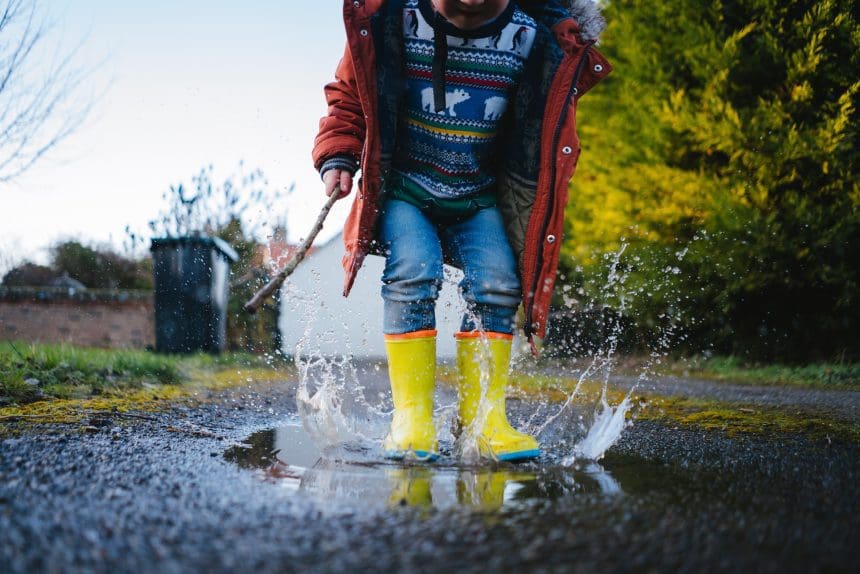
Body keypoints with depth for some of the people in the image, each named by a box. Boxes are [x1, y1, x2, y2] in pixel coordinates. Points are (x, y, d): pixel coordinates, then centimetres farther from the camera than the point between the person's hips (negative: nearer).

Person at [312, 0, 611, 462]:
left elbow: (551, 127, 7)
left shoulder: (537, 38, -12)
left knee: (497, 284, -16)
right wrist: (336, 158, -11)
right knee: (414, 272, -24)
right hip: (402, 189, -2)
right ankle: (411, 418, -16)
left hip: (478, 200, 2)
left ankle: (483, 417, -5)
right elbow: (348, 97, 0)